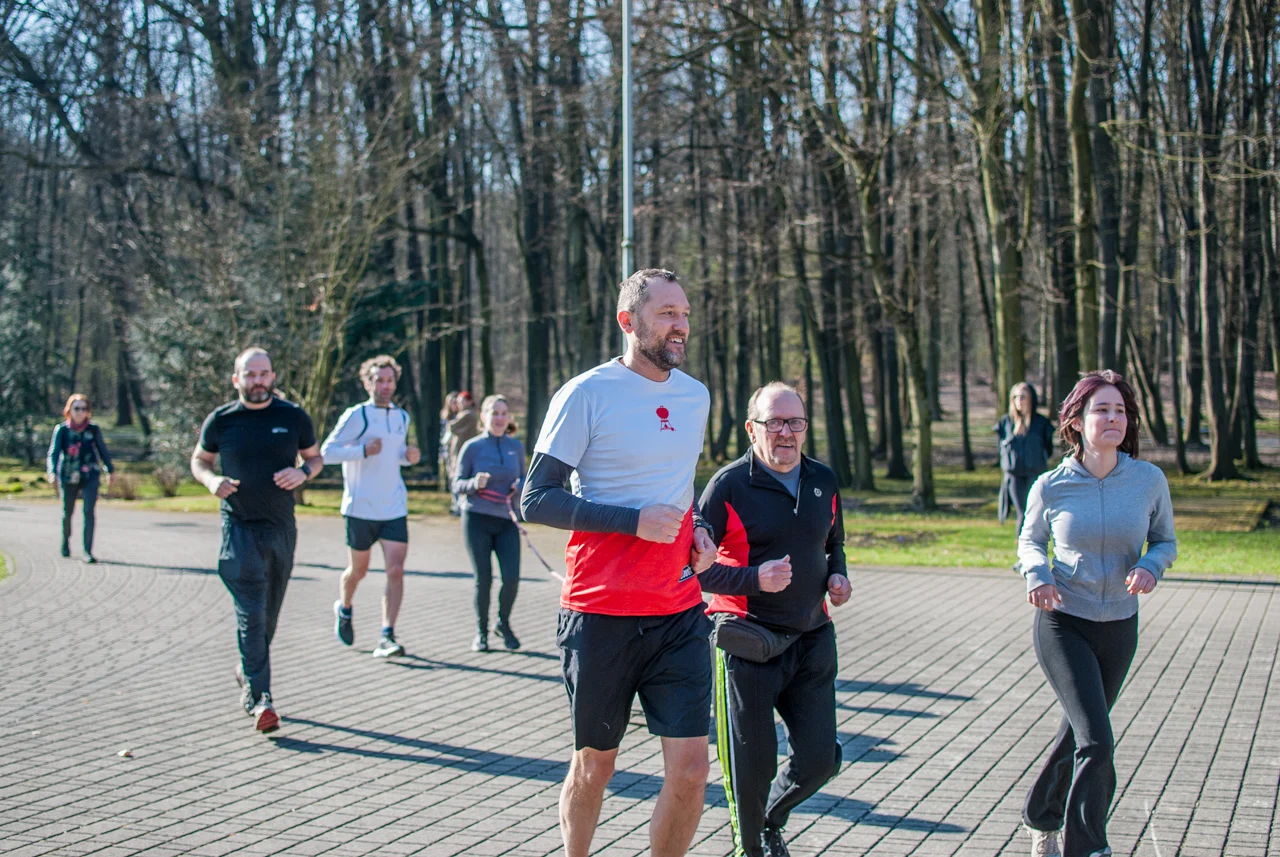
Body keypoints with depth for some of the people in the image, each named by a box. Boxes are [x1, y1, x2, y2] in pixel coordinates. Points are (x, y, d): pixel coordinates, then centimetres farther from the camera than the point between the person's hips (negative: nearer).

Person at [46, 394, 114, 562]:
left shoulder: (93, 430, -1)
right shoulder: (62, 430, -4)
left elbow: (103, 451, 12)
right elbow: (54, 452, -11)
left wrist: (109, 471, 19)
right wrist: (52, 472, -26)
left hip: (90, 477, 0)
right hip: (68, 477, 0)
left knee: (89, 511, -14)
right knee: (67, 513, 13)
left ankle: (88, 551, -14)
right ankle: (66, 540, 43)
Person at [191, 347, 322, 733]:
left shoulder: (293, 417, 2)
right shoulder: (220, 421, 0)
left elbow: (315, 457, 13)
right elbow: (199, 459, 14)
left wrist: (302, 473, -10)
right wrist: (211, 480, -8)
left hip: (282, 527, 3)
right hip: (239, 527, -3)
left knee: (269, 614, 14)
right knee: (251, 614, -12)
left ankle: (247, 672, 39)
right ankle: (260, 699, -14)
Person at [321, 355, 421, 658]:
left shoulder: (402, 417, 12)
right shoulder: (356, 416, -6)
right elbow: (327, 451, -10)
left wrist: (410, 456, 4)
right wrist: (363, 450, -23)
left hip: (395, 509, 4)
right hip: (361, 508, -3)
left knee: (396, 571, -11)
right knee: (358, 571, 11)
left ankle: (387, 637, -12)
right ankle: (344, 609, 43)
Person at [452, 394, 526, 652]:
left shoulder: (516, 446, 8)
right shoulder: (472, 447, -1)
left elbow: (523, 477, 17)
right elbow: (457, 484, 0)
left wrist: (520, 486, -6)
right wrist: (475, 484, -20)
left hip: (507, 521, 2)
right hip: (477, 520, -2)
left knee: (512, 578, -8)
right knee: (483, 579, -2)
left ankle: (504, 623, 18)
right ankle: (481, 632, 17)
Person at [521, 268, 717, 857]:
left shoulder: (696, 396, 10)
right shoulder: (587, 394, -9)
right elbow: (535, 499, -11)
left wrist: (698, 531, 6)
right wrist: (636, 521, -18)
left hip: (679, 614, 4)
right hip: (601, 614, -4)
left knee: (690, 769, -3)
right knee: (595, 764, 10)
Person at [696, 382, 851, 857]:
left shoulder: (824, 480, 8)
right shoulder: (728, 485, -10)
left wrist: (837, 575, 4)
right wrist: (755, 580, -22)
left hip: (812, 638, 5)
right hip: (748, 646, -5)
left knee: (820, 759, 4)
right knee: (753, 765, 2)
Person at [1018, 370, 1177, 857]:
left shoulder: (1149, 480, -7)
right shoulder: (1051, 487, -11)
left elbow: (1166, 542, 5)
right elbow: (1030, 541, 6)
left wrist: (1150, 567, -17)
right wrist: (1036, 574, -15)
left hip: (1118, 629, 3)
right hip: (1062, 624, -3)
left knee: (1078, 732, 21)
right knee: (1096, 742, -18)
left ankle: (1041, 815, 46)